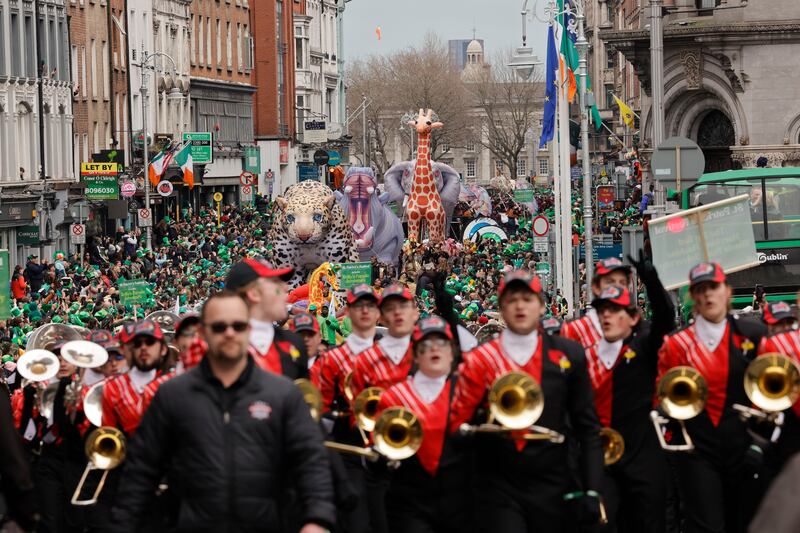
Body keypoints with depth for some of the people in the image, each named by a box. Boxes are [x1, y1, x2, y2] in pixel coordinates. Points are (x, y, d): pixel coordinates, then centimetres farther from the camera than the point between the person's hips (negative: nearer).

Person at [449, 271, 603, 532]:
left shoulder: (568, 354, 3)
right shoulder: (480, 360, 0)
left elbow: (587, 427, 5)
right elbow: (457, 423, 5)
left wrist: (591, 490, -1)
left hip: (551, 490, 2)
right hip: (498, 490, -2)